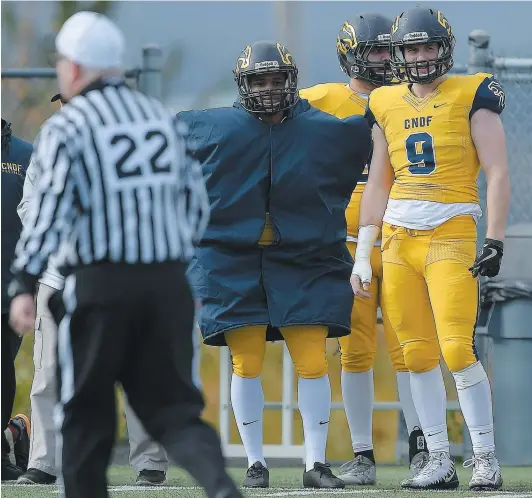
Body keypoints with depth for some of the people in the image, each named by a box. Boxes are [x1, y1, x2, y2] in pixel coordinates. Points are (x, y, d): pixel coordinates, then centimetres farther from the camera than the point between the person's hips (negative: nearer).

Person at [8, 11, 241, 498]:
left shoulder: (66, 127, -4)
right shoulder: (163, 118, 13)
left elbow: (50, 206, -15)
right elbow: (197, 203, 15)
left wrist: (24, 285, -18)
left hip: (100, 287, -4)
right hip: (169, 284, 4)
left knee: (86, 415, 10)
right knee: (172, 405, 6)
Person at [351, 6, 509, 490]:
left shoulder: (471, 96, 0)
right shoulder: (386, 105, 14)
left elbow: (497, 172, -4)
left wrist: (495, 241, -12)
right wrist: (362, 256, 14)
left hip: (450, 234, -5)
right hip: (398, 238, 5)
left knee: (458, 349, -14)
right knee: (418, 354, 3)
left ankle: (486, 458, -4)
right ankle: (440, 462, 9)